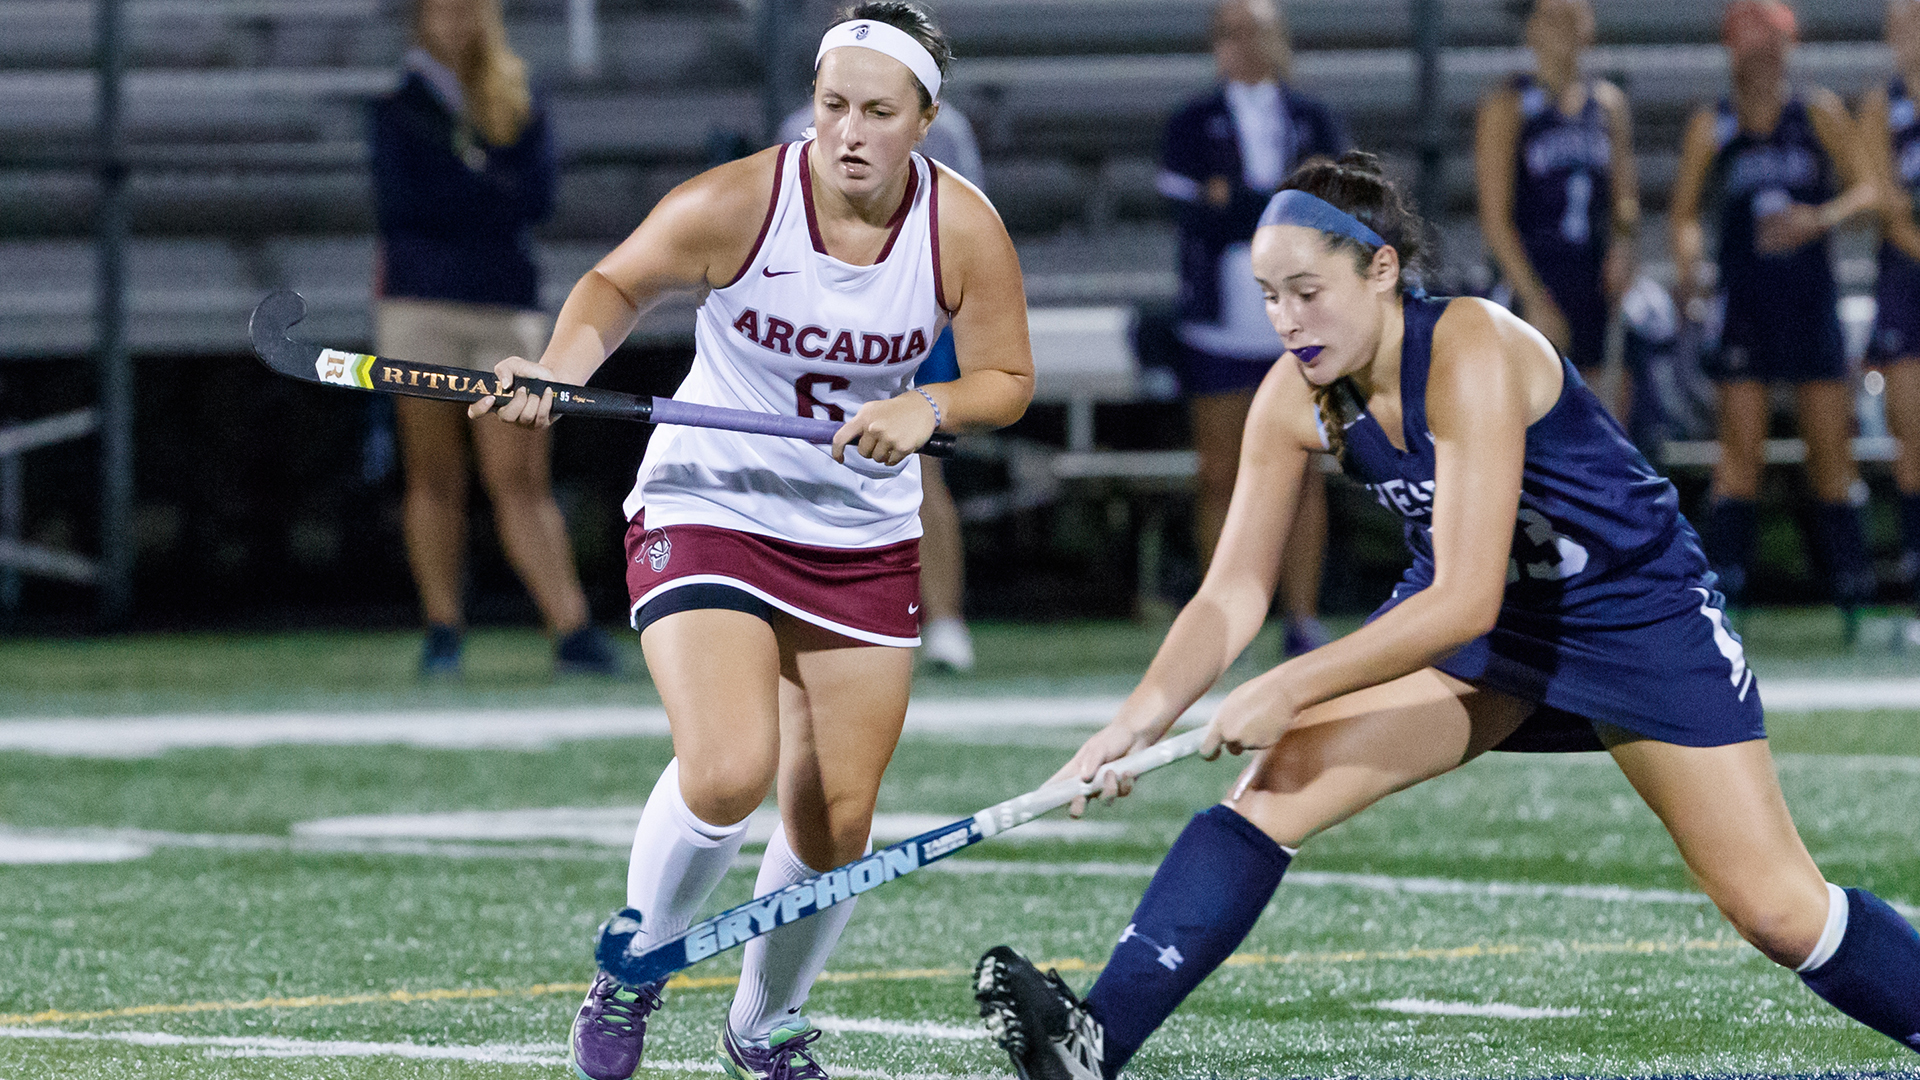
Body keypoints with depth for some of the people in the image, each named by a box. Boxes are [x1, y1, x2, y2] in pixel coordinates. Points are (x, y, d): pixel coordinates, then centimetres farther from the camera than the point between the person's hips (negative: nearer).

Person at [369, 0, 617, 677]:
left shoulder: (520, 102, 11)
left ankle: (572, 630, -13)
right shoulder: (397, 105, 7)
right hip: (421, 302, -1)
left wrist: (452, 197, -10)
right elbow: (399, 203, -6)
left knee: (522, 479, -6)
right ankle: (442, 633, 4)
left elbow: (538, 198, -2)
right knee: (435, 476, -1)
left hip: (507, 302, 1)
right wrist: (492, 190, -7)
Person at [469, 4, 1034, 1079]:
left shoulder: (965, 232, -10)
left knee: (834, 824, 4)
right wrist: (562, 369, -20)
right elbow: (618, 284, -1)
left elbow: (1007, 378, 1)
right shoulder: (736, 204, -18)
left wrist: (929, 406, -20)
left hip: (865, 539, 3)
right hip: (708, 509, -3)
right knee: (727, 771, -25)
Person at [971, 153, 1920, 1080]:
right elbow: (1232, 595, -9)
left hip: (1640, 617, -5)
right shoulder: (1296, 401, -12)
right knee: (1276, 786, -16)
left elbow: (1466, 601, -36)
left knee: (1778, 912, -7)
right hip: (1462, 623, 5)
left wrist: (1290, 690, -35)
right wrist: (1143, 715, -26)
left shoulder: (1472, 354, -31)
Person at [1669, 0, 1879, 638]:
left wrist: (1821, 217, -18)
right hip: (1745, 309, -1)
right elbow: (1685, 212, 3)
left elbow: (1865, 188, 2)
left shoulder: (1819, 115, 2)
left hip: (1812, 303, 1)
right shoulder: (1711, 129, 1)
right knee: (1740, 450, -9)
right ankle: (1723, 599, -10)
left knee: (1832, 453, 3)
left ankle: (1855, 601, 10)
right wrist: (1687, 265, -17)